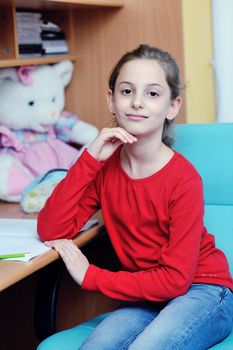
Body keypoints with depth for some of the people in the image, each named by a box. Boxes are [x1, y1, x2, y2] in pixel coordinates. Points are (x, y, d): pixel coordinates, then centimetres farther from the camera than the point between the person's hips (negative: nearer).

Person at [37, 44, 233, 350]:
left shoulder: (184, 179, -18)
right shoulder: (105, 165, -2)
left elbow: (175, 279, -18)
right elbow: (51, 231, -12)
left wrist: (90, 276, -14)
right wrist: (90, 159, -17)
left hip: (201, 291, -3)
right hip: (145, 295, 4)